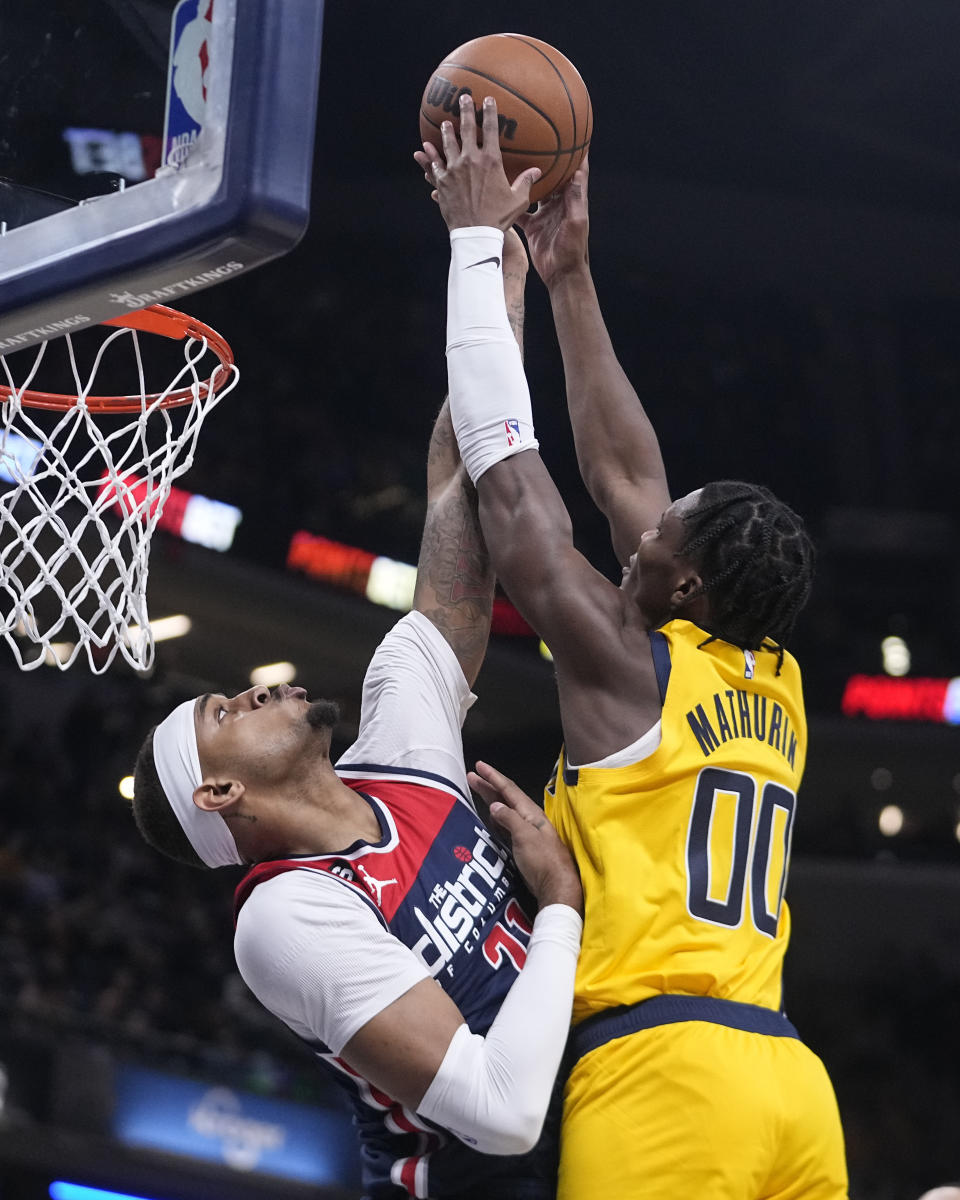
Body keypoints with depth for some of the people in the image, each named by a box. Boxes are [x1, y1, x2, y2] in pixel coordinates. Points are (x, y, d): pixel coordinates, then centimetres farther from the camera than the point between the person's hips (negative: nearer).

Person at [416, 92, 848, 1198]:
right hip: (791, 1081, 8)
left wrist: (478, 240, 12)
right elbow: (622, 474, 26)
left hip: (664, 1072, -7)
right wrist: (567, 277, 31)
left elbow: (510, 473, 5)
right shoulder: (776, 688, 18)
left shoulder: (629, 664, 0)